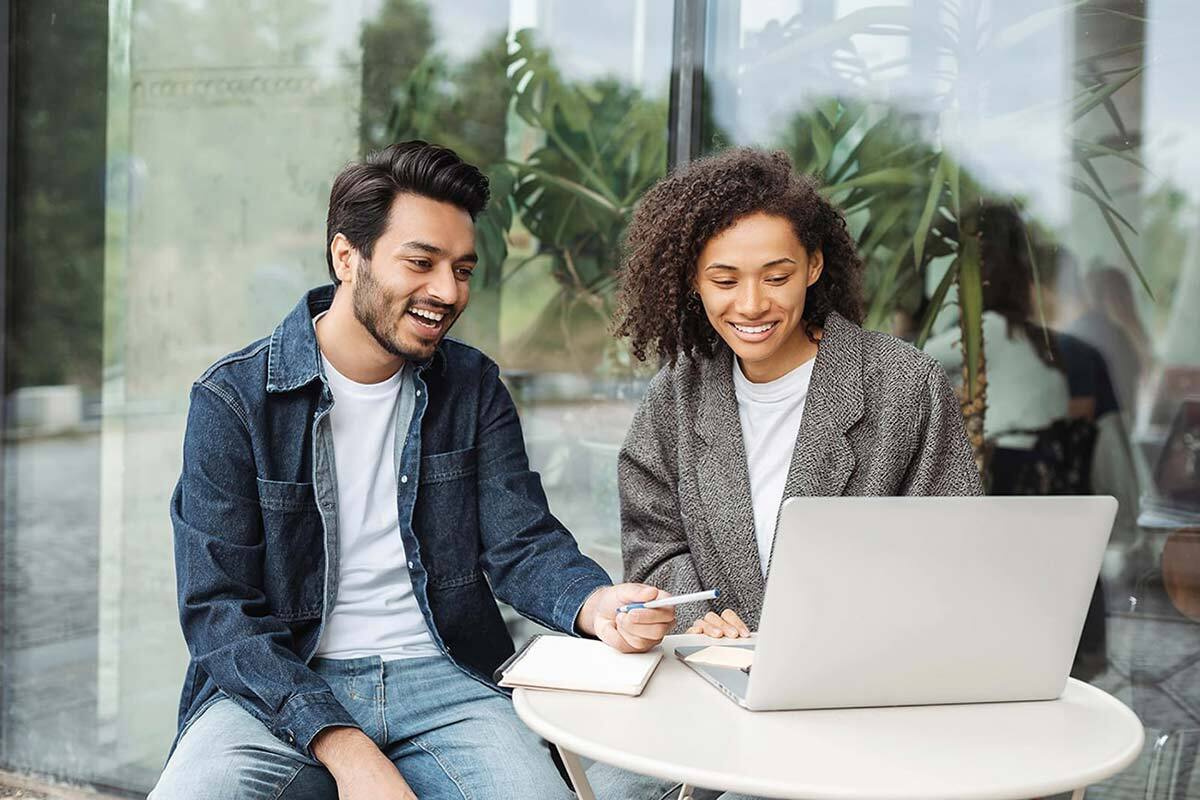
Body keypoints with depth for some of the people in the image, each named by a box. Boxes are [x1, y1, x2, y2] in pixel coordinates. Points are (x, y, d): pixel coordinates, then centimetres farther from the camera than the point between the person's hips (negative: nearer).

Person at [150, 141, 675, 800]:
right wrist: (342, 746, -22)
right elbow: (218, 609, -9)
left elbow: (521, 543, 1)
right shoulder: (233, 400, -5)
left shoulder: (474, 387, 7)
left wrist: (595, 604, -23)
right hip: (279, 688, -2)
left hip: (439, 675, 2)